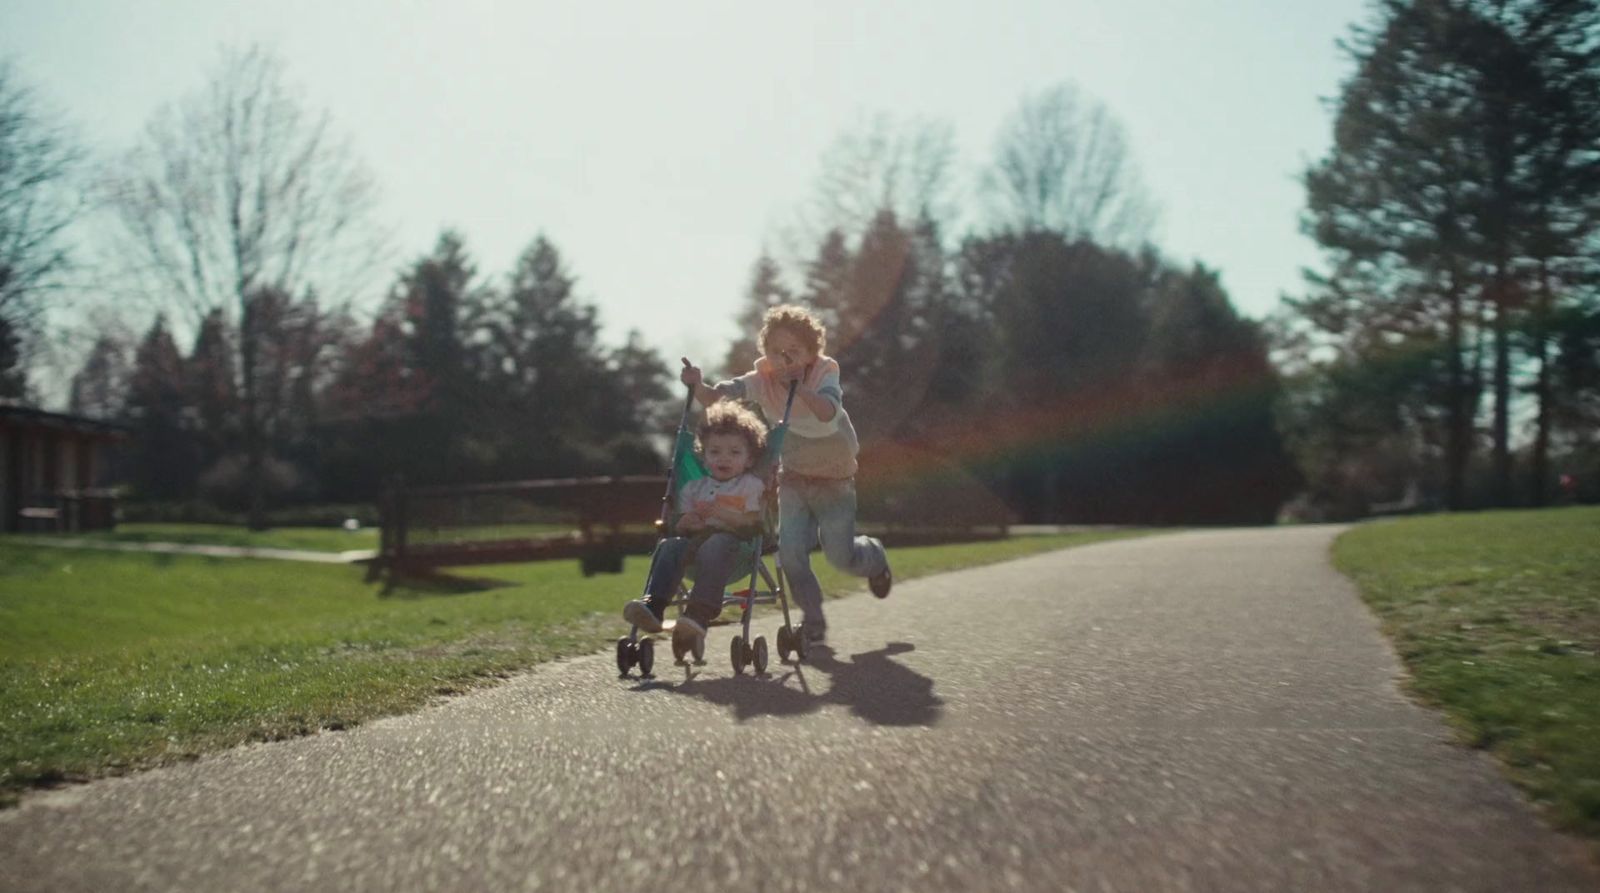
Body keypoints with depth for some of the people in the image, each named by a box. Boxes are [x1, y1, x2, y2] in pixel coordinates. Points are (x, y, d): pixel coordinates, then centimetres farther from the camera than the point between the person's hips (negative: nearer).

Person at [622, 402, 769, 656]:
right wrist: (686, 523, -3)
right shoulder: (694, 488, 28)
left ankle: (699, 615, -55)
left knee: (714, 547, -40)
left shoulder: (751, 485, 17)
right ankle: (652, 607, -47)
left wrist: (728, 516, -12)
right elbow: (679, 526, 20)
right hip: (695, 539, 4)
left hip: (730, 538, -4)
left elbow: (754, 523, 3)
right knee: (669, 545, -31)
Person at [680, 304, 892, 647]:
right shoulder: (762, 381, -12)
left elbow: (828, 412, -42)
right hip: (794, 478, 3)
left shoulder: (824, 375, -21)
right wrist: (698, 384, -45)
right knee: (790, 551, -11)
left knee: (840, 555, -4)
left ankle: (874, 558, 33)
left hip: (835, 480, -3)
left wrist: (800, 387, -58)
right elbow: (716, 396, -23)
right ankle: (813, 619, 8)